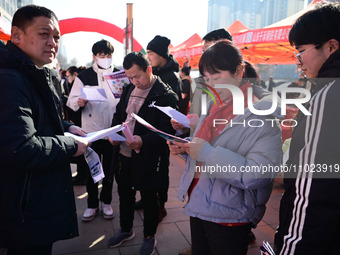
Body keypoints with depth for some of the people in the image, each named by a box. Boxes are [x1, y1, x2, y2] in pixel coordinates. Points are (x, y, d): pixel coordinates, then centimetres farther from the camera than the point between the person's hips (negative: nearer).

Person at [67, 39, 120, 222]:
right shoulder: (84, 77, 2)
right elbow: (71, 100, 1)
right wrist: (79, 102, -21)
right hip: (91, 130, 0)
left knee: (109, 169, 11)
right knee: (91, 170, 9)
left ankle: (106, 202, 30)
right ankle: (92, 204, 26)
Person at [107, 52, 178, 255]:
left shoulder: (166, 96, -15)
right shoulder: (129, 89, 8)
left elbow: (168, 131, -18)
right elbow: (118, 114, 18)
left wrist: (143, 140, -30)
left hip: (149, 158, -7)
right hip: (125, 153, 7)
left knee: (149, 198, 11)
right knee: (125, 193, 21)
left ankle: (150, 237, 35)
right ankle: (126, 230, 45)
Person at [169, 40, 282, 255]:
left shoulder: (262, 113, -17)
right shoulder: (216, 106, 7)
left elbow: (258, 174, -26)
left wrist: (208, 153, -29)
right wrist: (186, 148, -2)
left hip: (229, 216, -7)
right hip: (198, 205, 7)